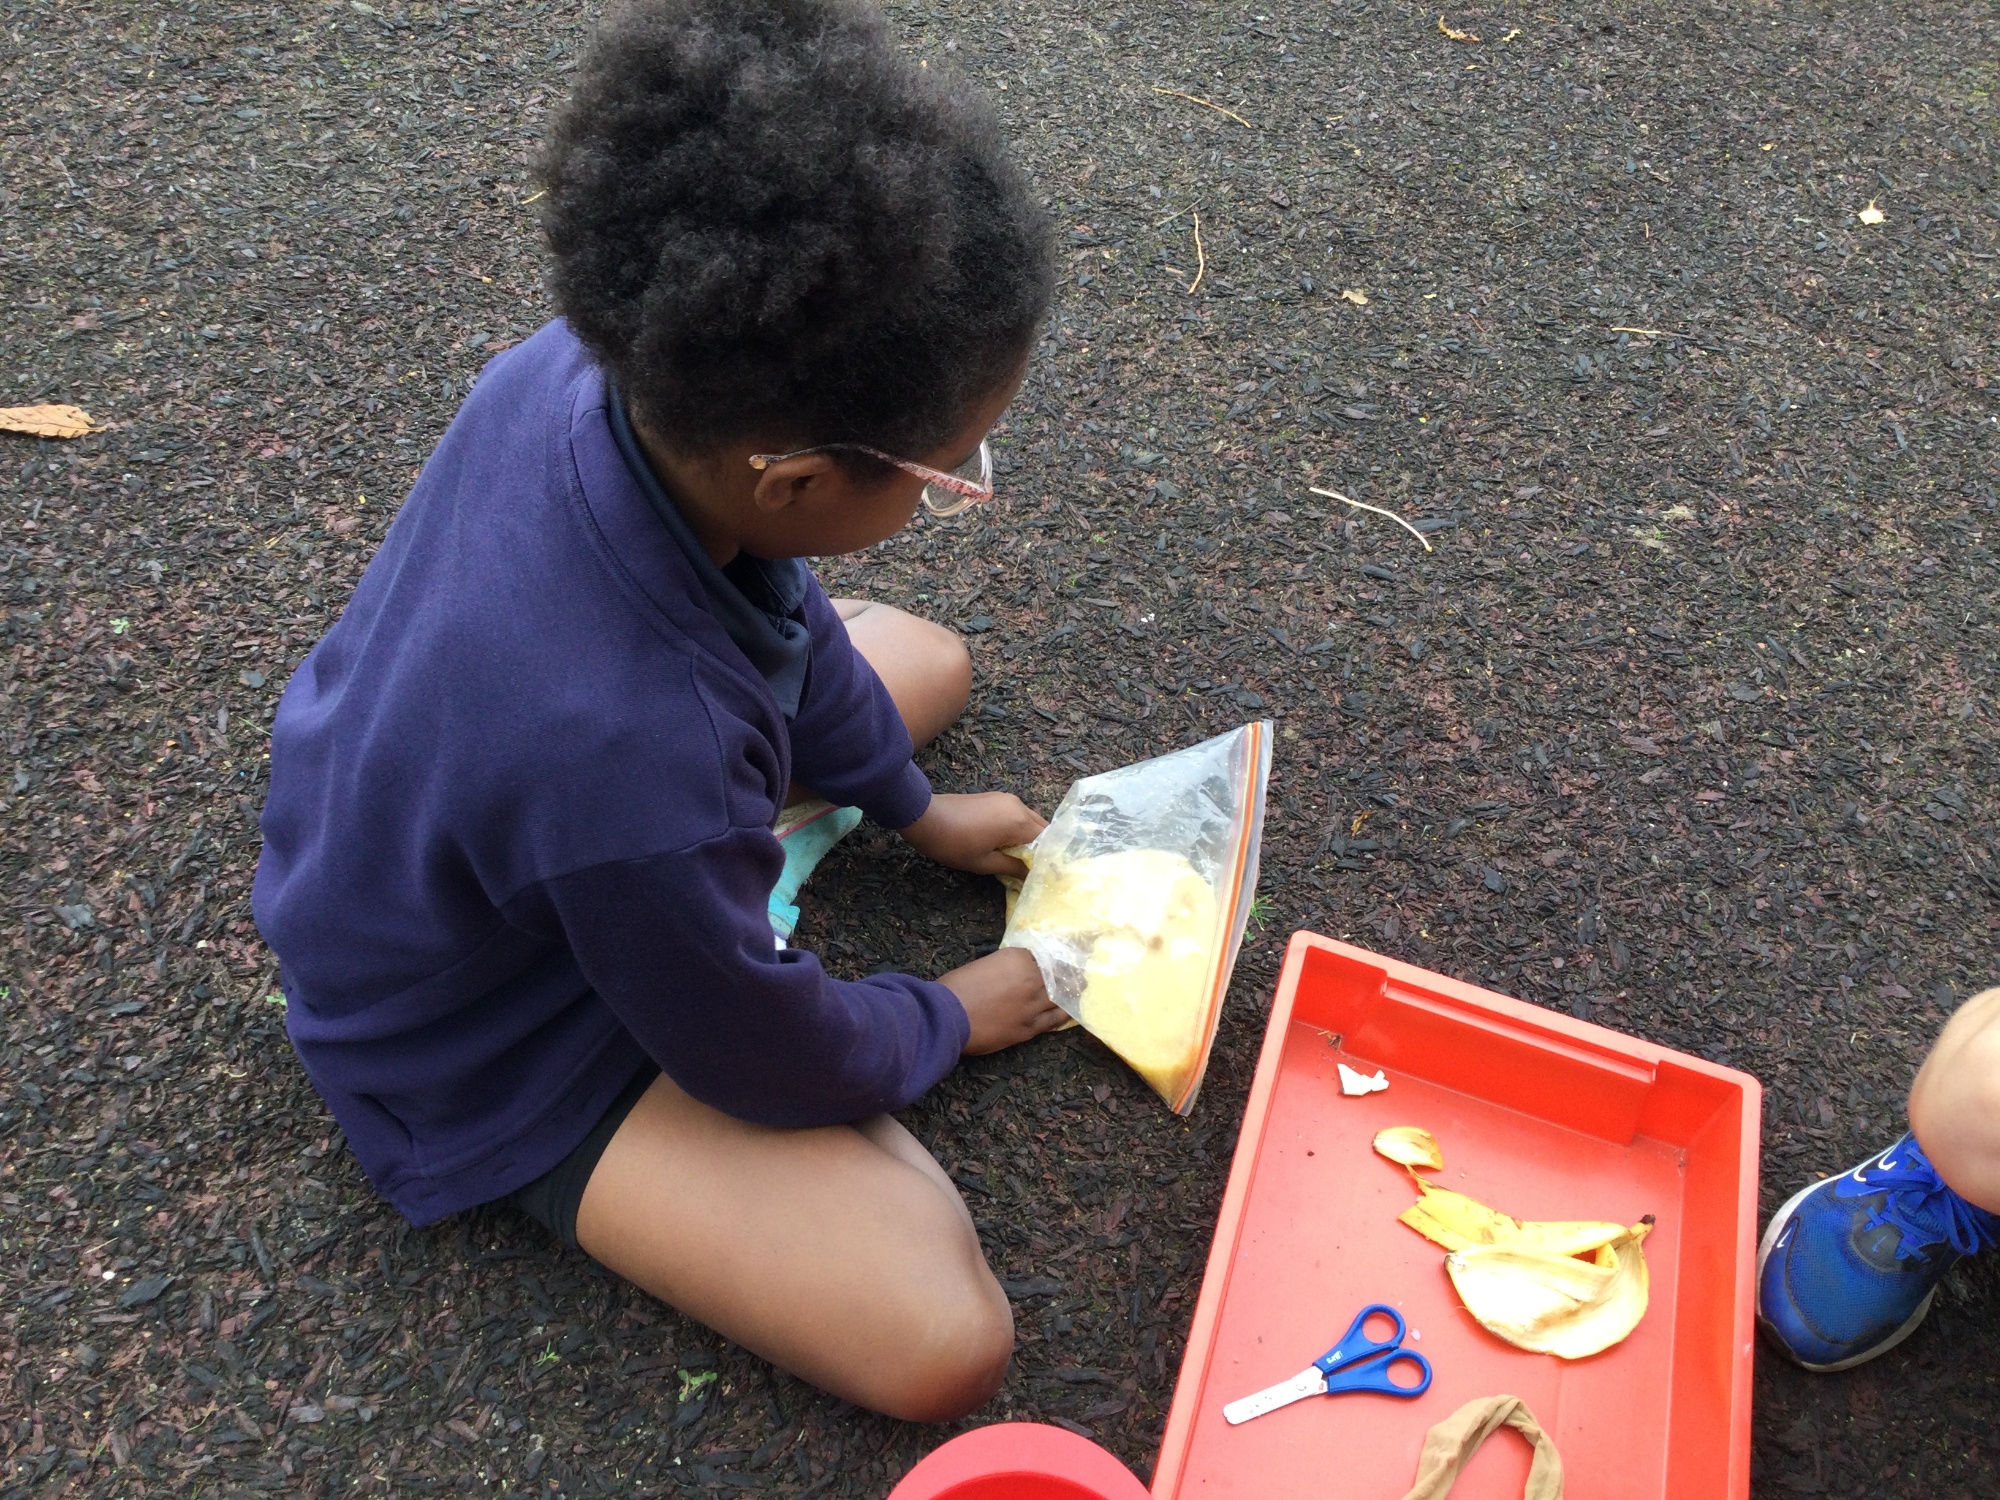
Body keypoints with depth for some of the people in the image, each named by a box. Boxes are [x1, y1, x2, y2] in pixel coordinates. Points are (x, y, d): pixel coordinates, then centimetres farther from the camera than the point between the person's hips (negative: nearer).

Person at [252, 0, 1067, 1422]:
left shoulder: (584, 367, -25)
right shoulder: (632, 763, -45)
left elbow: (775, 603, -2)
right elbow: (769, 1060, -23)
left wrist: (911, 804, 11)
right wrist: (947, 1020, -2)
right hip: (502, 1047, -7)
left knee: (927, 659, 18)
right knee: (946, 1346, -14)